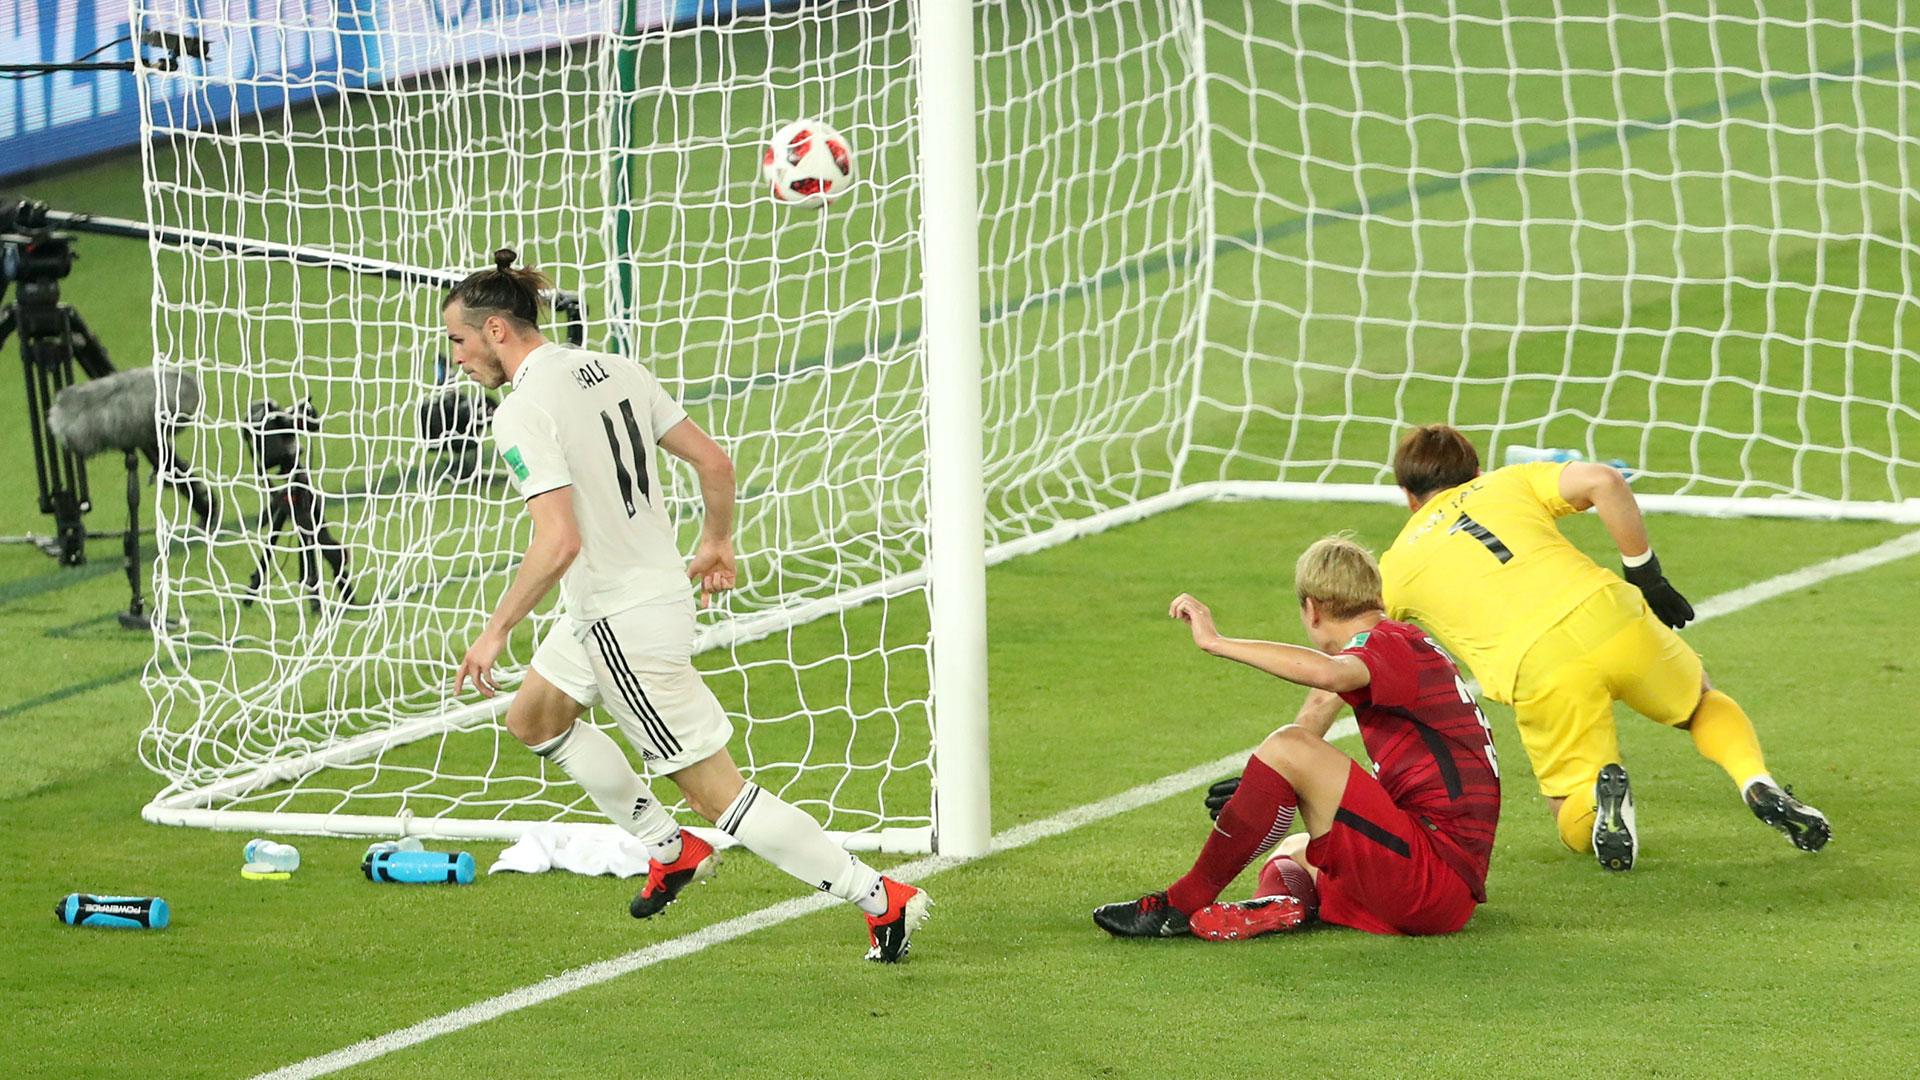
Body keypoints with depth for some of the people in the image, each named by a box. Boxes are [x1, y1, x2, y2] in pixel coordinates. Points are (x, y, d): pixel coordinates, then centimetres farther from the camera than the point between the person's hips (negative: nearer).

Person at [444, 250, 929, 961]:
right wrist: (717, 543, 24)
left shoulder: (523, 414, -21)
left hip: (623, 623, -9)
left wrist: (495, 634, -21)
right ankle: (670, 850, 33)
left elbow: (559, 542, -30)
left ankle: (878, 897, -2)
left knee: (715, 791, -2)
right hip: (661, 585, 9)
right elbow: (714, 462, 7)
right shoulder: (616, 371, 3)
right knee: (532, 718, 28)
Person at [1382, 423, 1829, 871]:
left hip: (1537, 673, -2)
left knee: (1576, 826, 15)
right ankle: (1758, 784, 2)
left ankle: (1600, 796, -21)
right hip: (1611, 616, 2)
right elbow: (1603, 482, 7)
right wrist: (1646, 576, 14)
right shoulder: (1511, 482, 24)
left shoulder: (1398, 565, 23)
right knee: (1703, 705, 32)